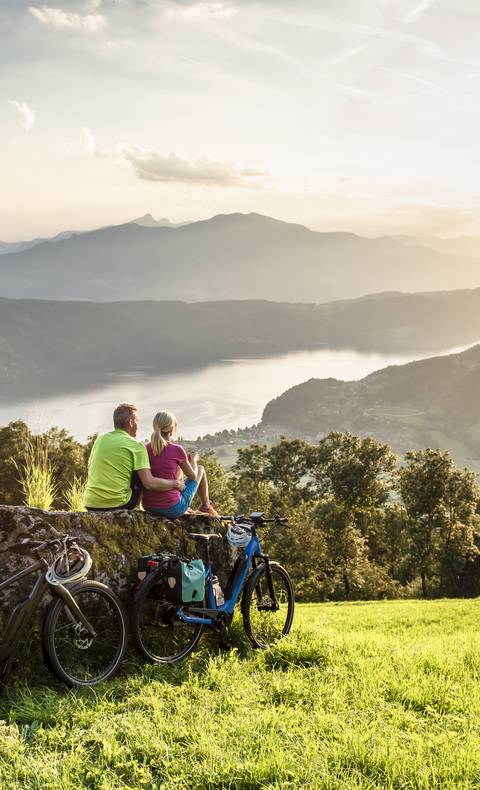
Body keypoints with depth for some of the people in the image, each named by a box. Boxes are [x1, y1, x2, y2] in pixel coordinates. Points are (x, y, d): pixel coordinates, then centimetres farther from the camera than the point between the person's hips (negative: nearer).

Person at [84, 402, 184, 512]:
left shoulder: (99, 439, 9)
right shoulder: (136, 446, -9)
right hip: (118, 505, -6)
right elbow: (149, 483, -15)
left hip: (91, 504, 6)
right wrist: (175, 484, 2)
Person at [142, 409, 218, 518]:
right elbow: (192, 476, 1)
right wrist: (193, 460, 20)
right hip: (173, 509, -5)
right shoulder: (176, 450, -14)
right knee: (200, 469, 18)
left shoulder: (146, 449, -1)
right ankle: (206, 506, 38)